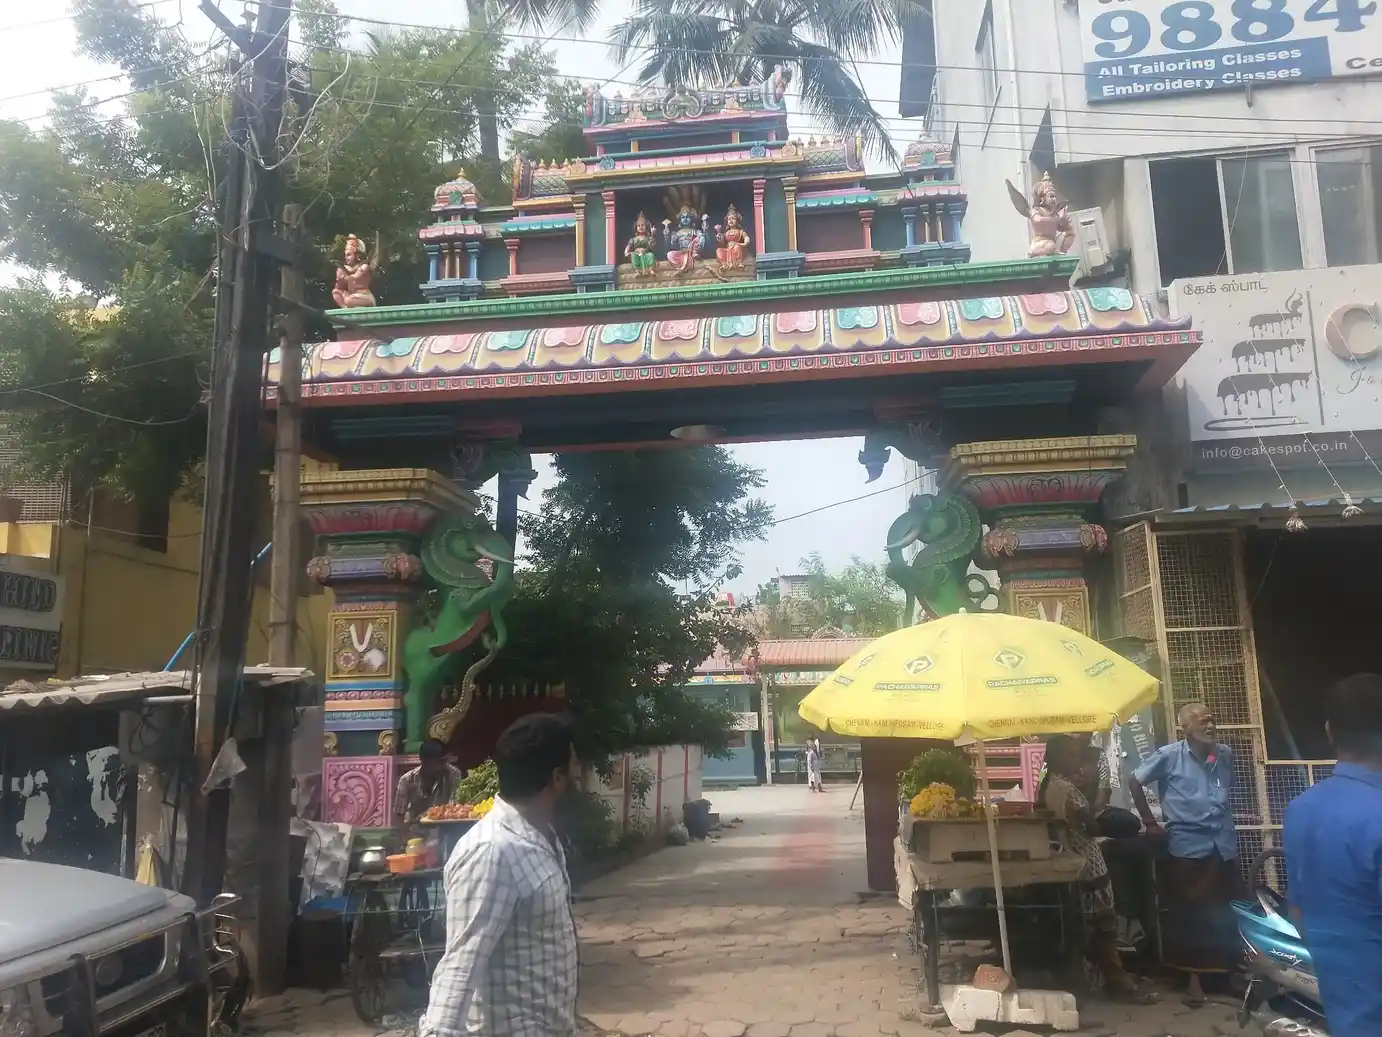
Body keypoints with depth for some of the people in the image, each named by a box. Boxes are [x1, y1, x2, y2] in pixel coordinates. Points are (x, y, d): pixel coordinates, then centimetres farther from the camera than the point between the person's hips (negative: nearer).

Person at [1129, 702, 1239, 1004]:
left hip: (1224, 845, 4)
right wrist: (1150, 822, 1)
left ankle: (1230, 972, 25)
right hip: (1188, 847, -4)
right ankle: (1194, 978, 14)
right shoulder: (1169, 755, -8)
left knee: (1226, 914, 10)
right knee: (1190, 915, 4)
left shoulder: (1225, 754, 5)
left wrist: (1221, 818, 13)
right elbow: (1134, 782, -1)